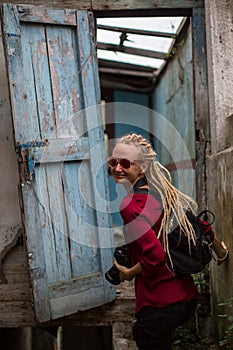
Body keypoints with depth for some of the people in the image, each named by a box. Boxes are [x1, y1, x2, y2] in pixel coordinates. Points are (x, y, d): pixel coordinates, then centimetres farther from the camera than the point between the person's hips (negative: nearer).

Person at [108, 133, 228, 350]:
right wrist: (221, 252, 34)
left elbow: (155, 256, -27)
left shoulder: (130, 204, -18)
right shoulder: (167, 193, 5)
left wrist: (129, 273, -8)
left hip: (158, 306, -8)